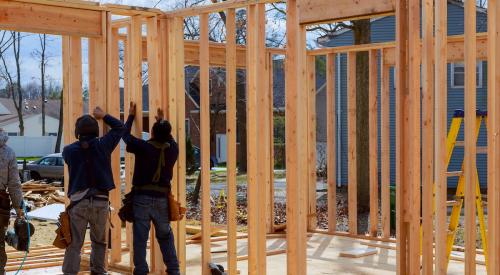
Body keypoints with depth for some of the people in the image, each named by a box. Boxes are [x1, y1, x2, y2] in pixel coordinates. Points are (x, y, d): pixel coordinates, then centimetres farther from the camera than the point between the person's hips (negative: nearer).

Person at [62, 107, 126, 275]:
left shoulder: (69, 150, 1)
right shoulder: (102, 146, 0)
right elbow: (120, 128, 13)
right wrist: (104, 116, 24)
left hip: (78, 201, 0)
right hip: (101, 200, 1)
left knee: (74, 243, 1)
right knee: (99, 241, 15)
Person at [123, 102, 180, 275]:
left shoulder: (143, 147, -10)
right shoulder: (173, 149, -1)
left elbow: (126, 135, 6)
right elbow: (169, 139, 23)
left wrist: (131, 116, 21)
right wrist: (162, 122, 37)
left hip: (142, 197, -3)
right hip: (162, 198, 3)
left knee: (140, 238, 2)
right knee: (165, 236, 14)